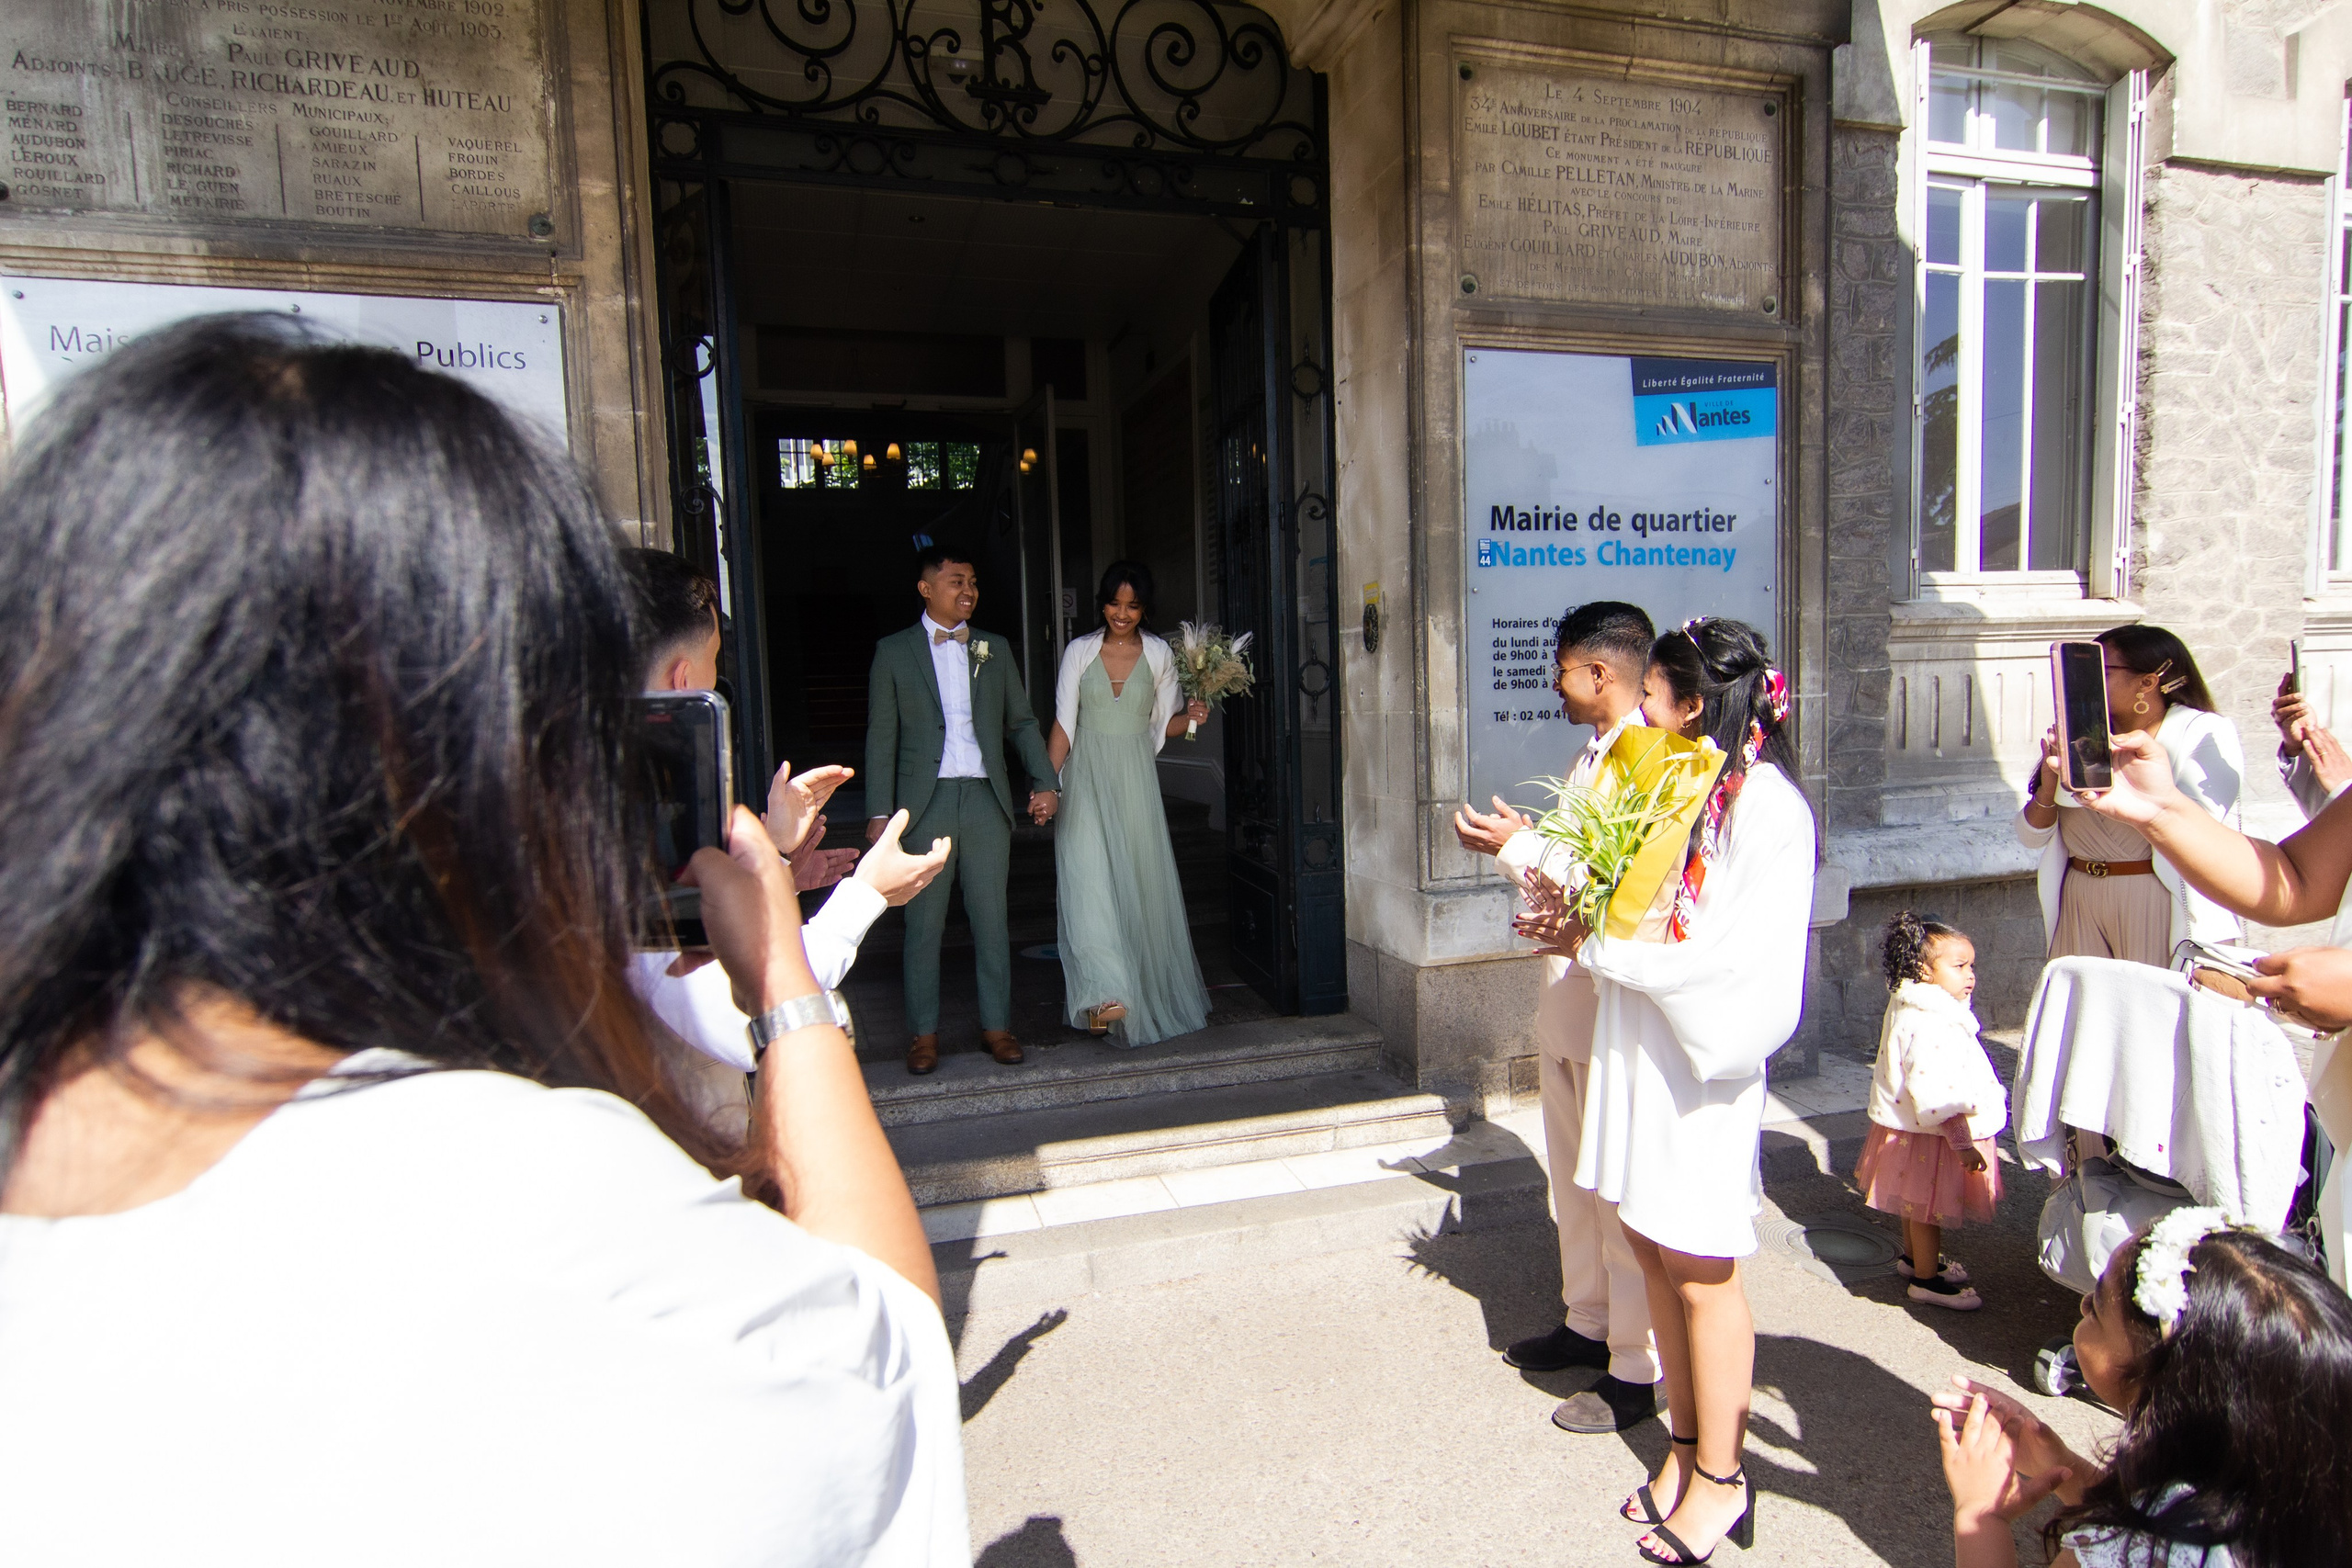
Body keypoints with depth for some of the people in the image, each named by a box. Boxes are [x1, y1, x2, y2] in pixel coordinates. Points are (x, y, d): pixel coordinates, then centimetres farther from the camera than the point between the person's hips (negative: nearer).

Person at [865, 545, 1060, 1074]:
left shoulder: (994, 648, 12)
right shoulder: (894, 651, 4)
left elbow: (1022, 722, 14)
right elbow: (881, 737, 2)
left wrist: (1046, 781, 1)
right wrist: (878, 812, -5)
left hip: (986, 798, 2)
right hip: (925, 801, -2)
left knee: (992, 918, 7)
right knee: (923, 923, 4)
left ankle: (996, 1025, 19)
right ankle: (924, 1033, 16)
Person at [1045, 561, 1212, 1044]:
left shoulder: (1159, 654, 5)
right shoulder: (1079, 651, 3)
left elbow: (1163, 724, 11)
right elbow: (1063, 724, 2)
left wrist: (1190, 716, -10)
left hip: (1135, 777, 2)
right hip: (1086, 775, -1)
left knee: (1141, 881, 4)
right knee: (1089, 876, -17)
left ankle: (1148, 993, 20)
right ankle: (1105, 995, -22)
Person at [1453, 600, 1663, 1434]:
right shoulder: (1594, 755, 12)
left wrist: (1518, 849, -17)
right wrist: (1522, 838, 3)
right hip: (1567, 1005, 10)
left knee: (1624, 1195, 4)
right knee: (1576, 1182, 21)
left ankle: (1637, 1372, 20)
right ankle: (1588, 1323, 38)